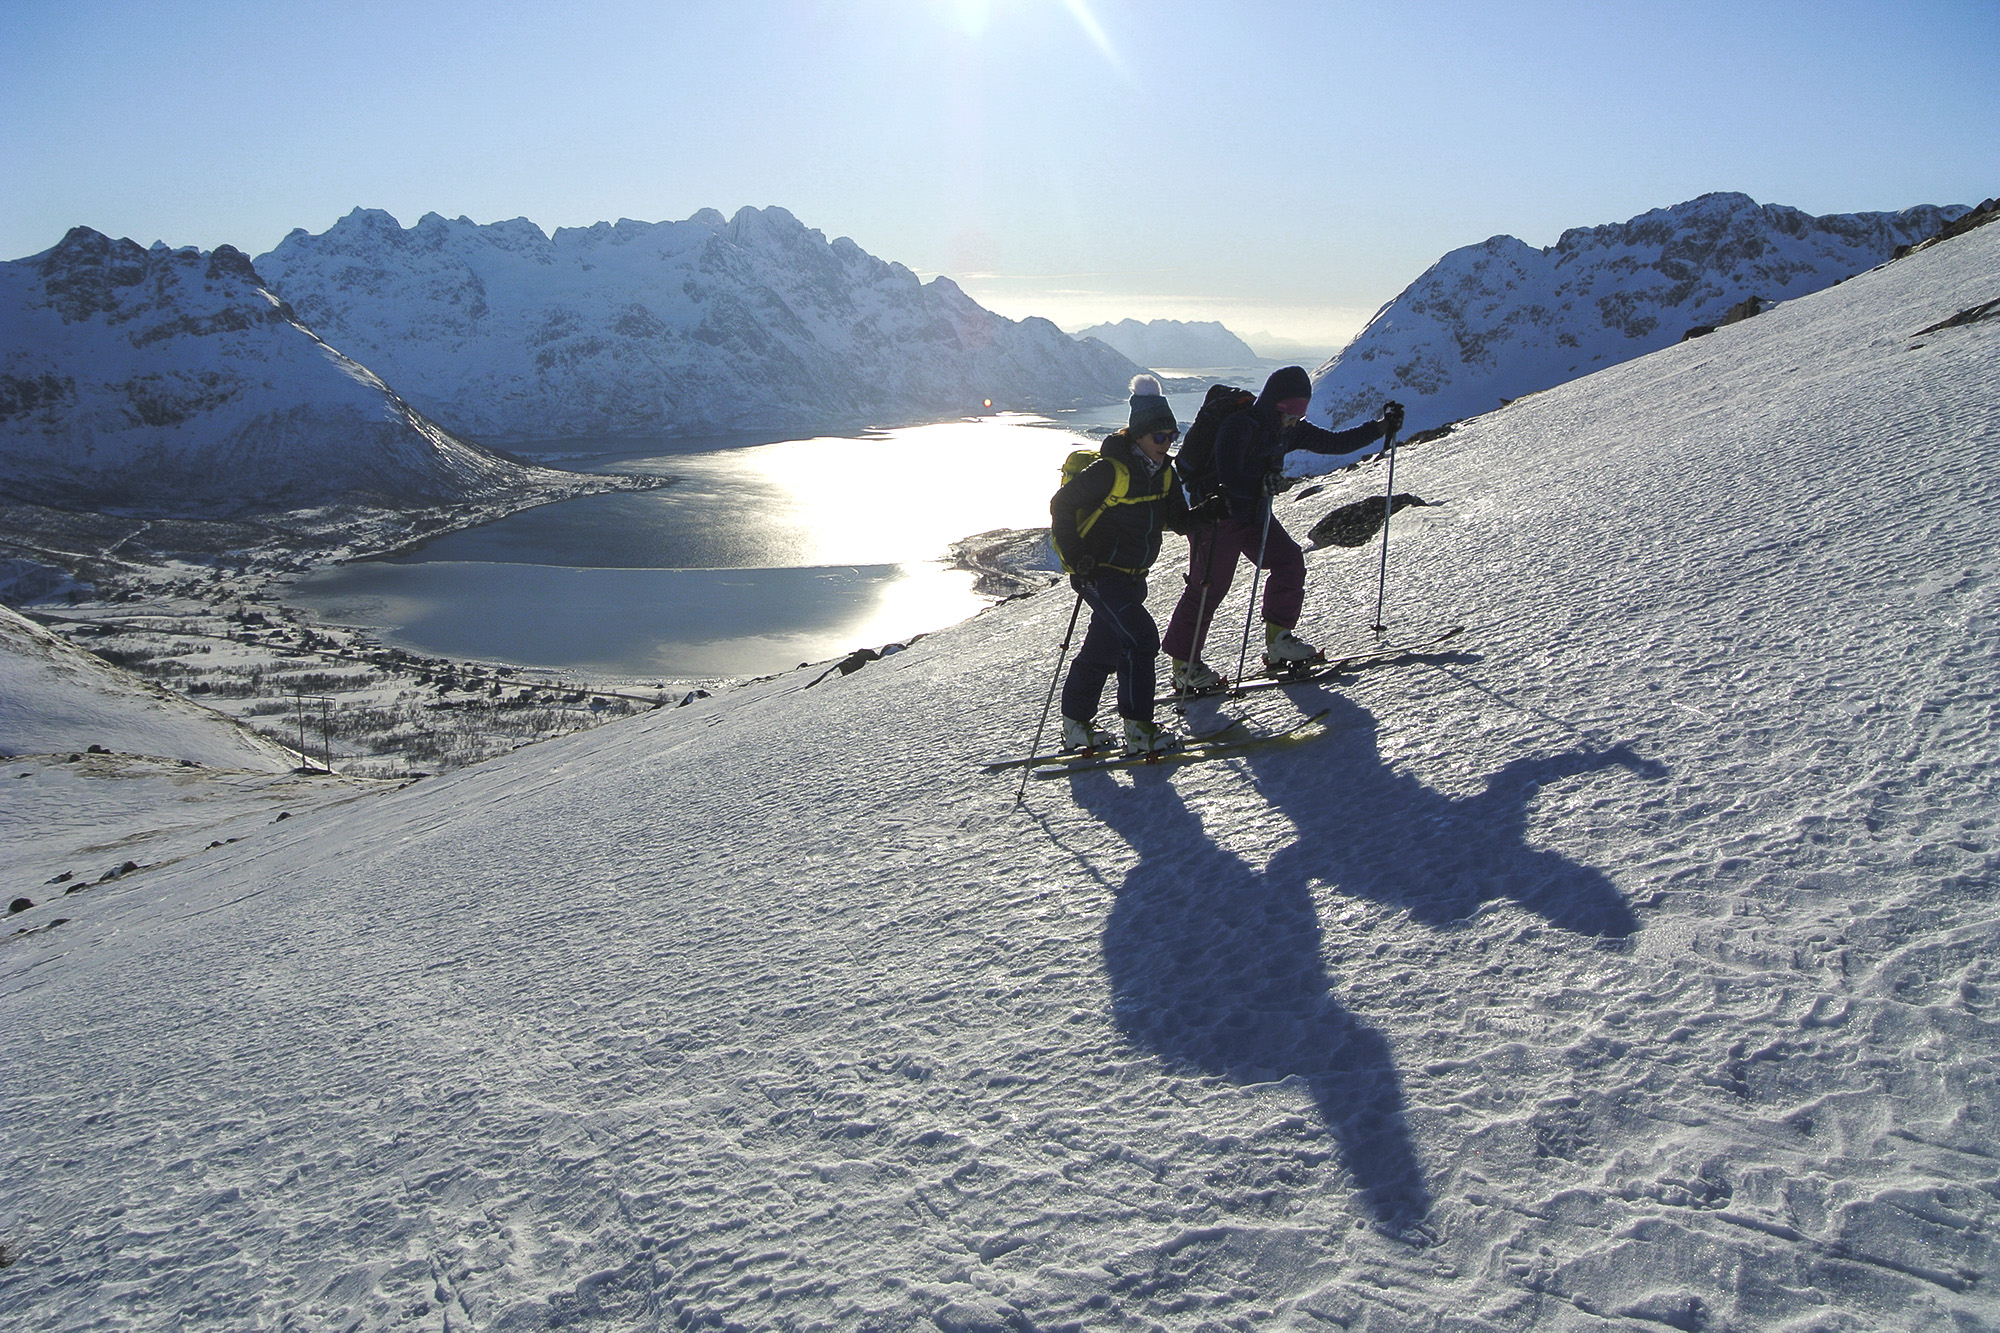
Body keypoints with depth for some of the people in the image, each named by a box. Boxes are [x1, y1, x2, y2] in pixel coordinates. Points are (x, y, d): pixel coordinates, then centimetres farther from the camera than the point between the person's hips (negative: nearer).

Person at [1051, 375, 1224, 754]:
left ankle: (1076, 726, 27)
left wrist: (1209, 513, -16)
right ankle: (1139, 730, -9)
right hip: (1101, 575, -9)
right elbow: (1062, 505, -15)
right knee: (1140, 639, -17)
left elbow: (1178, 520, 5)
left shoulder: (1164, 473, 4)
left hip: (1131, 577, 9)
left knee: (1104, 646, 14)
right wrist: (1076, 560, -20)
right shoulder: (1110, 471, -20)